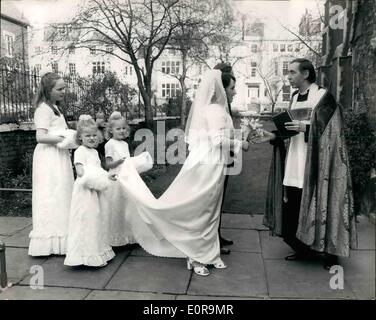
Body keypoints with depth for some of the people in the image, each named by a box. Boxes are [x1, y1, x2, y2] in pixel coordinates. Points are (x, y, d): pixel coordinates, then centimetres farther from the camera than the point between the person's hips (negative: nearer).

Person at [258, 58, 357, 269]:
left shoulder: (322, 95, -5)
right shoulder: (295, 98, 15)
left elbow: (327, 127, -12)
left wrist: (305, 127, -26)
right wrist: (274, 135, 5)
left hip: (315, 159, -6)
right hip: (295, 159, 7)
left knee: (318, 205, -3)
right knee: (292, 205, 5)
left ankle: (331, 252, 12)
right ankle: (304, 248, 21)